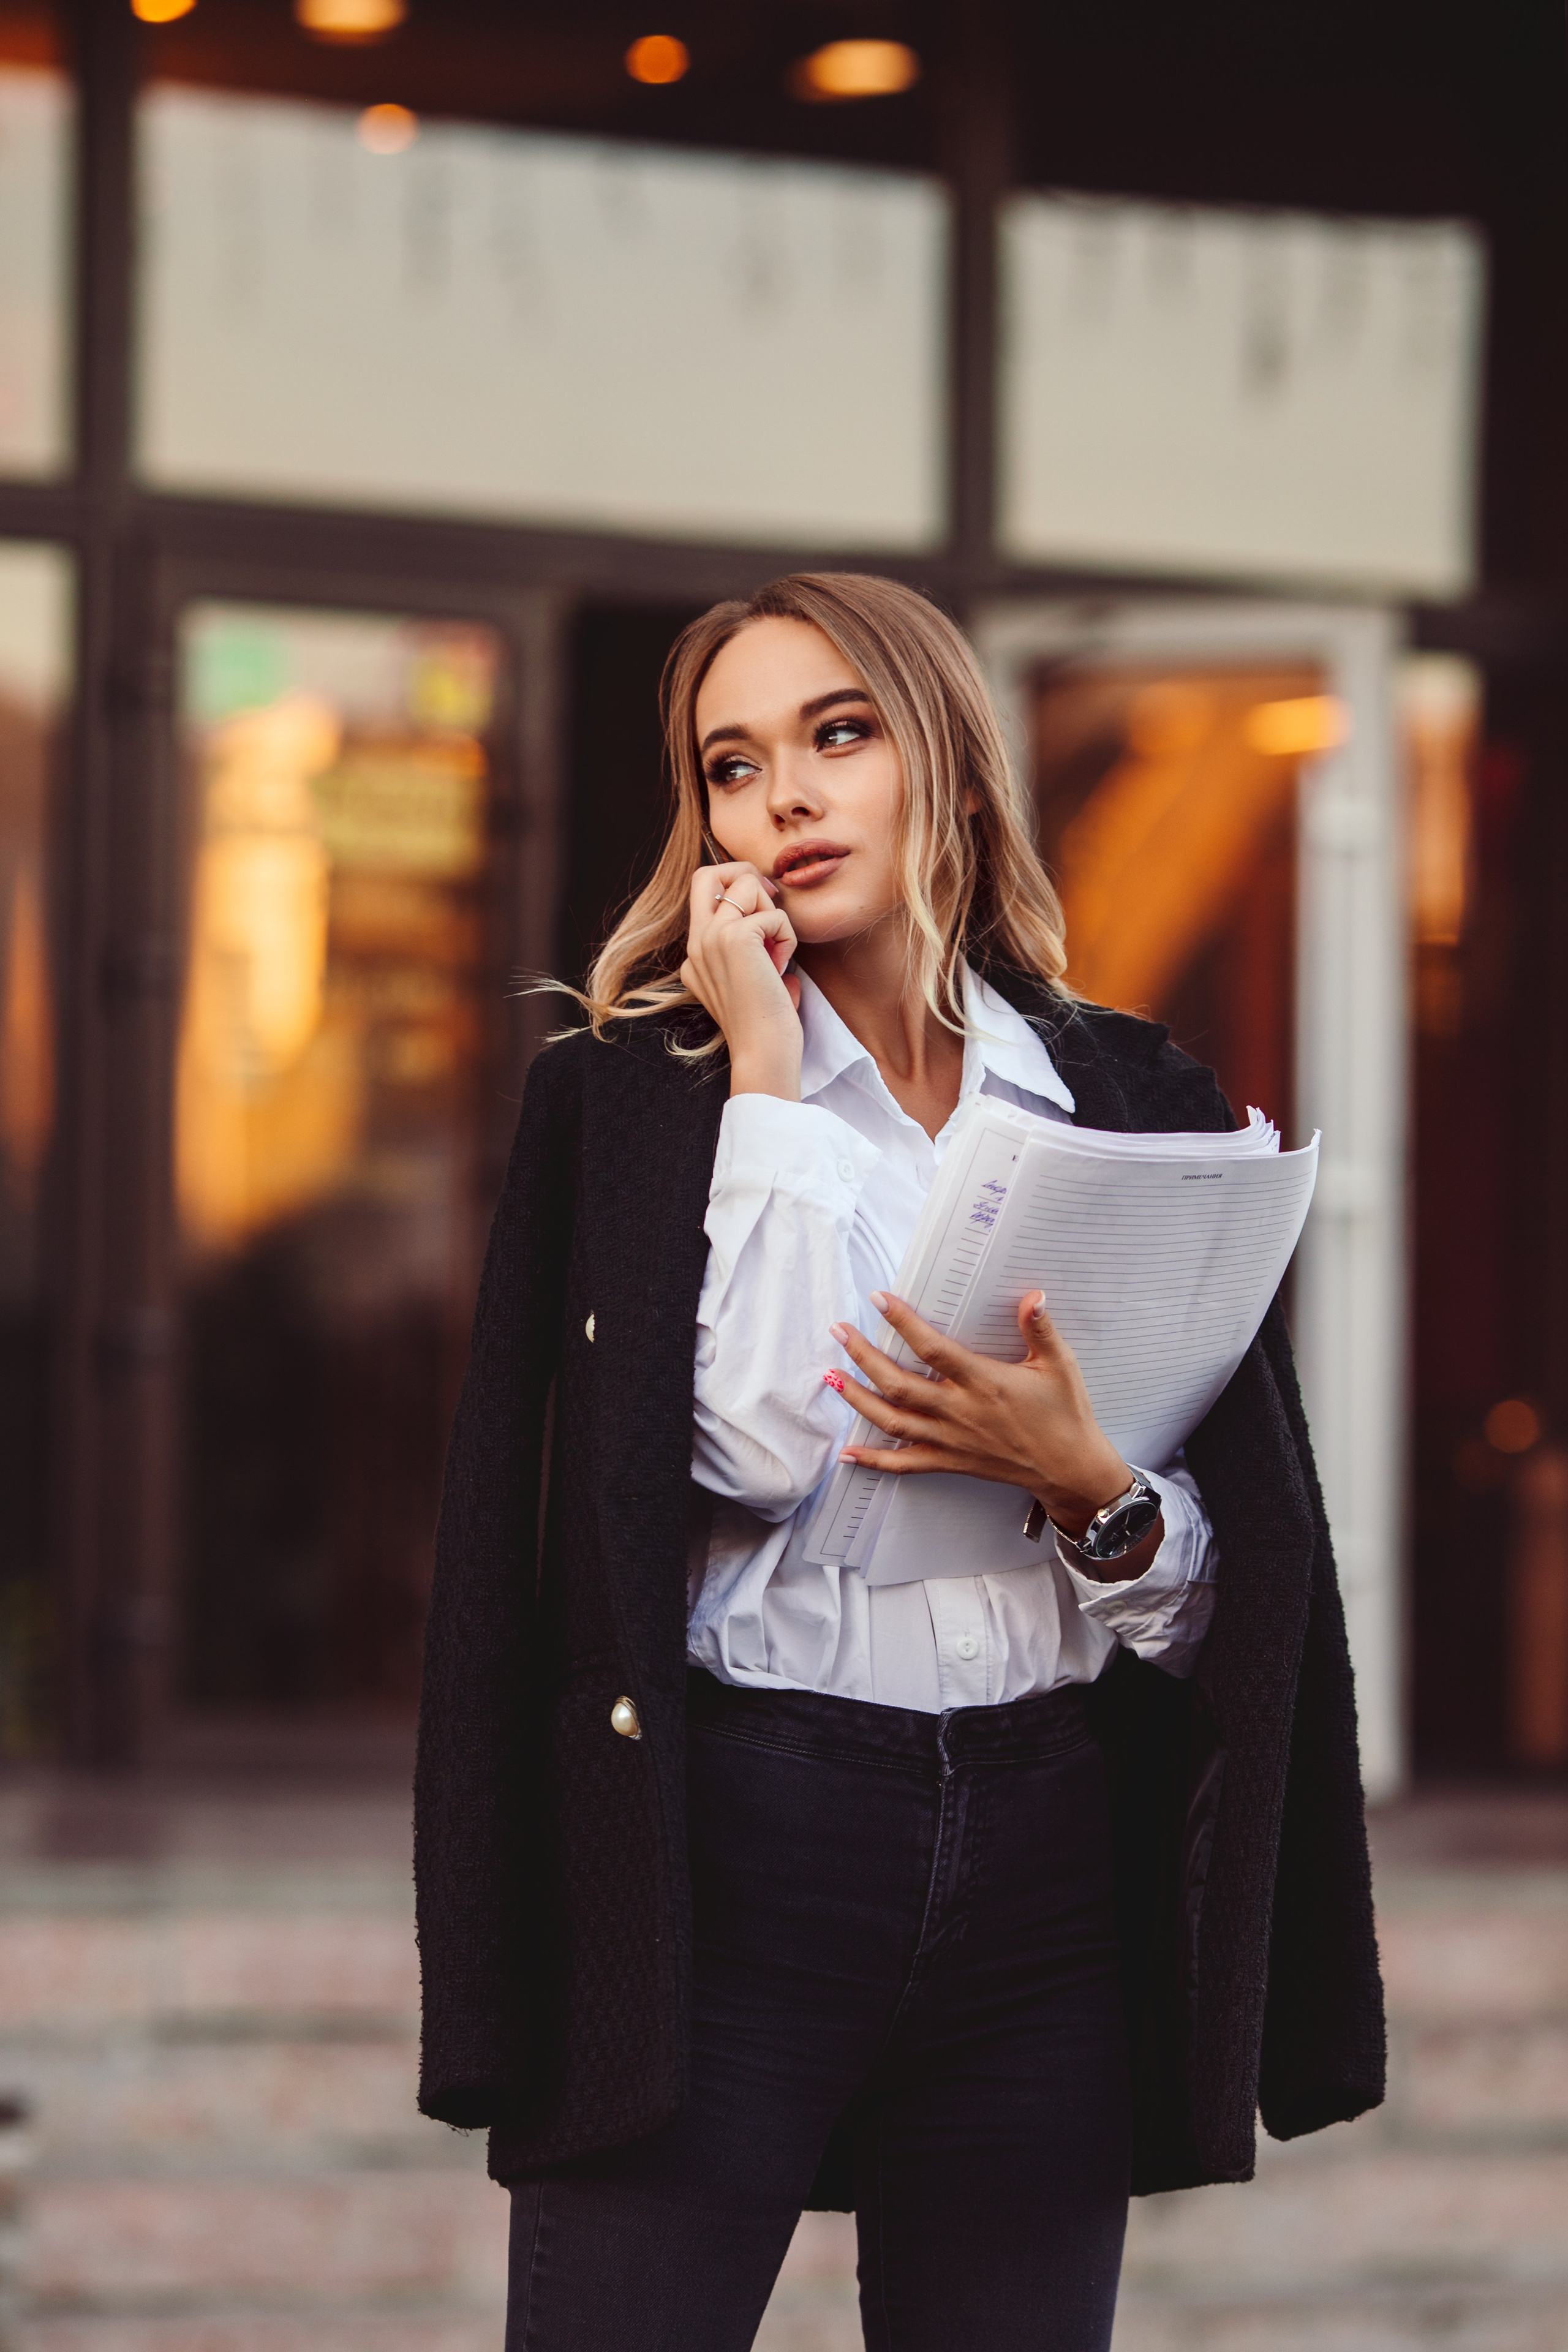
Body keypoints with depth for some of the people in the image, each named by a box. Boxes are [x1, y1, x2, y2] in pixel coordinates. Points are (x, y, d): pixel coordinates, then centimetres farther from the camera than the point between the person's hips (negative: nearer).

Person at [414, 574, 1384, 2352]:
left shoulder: (1137, 1105, 11)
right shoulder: (629, 1097, 3)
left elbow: (1219, 1590, 9)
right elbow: (754, 1446, -15)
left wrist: (1086, 1486, -13)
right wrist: (772, 1076, -8)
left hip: (1046, 1860, 3)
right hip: (727, 1847, -3)